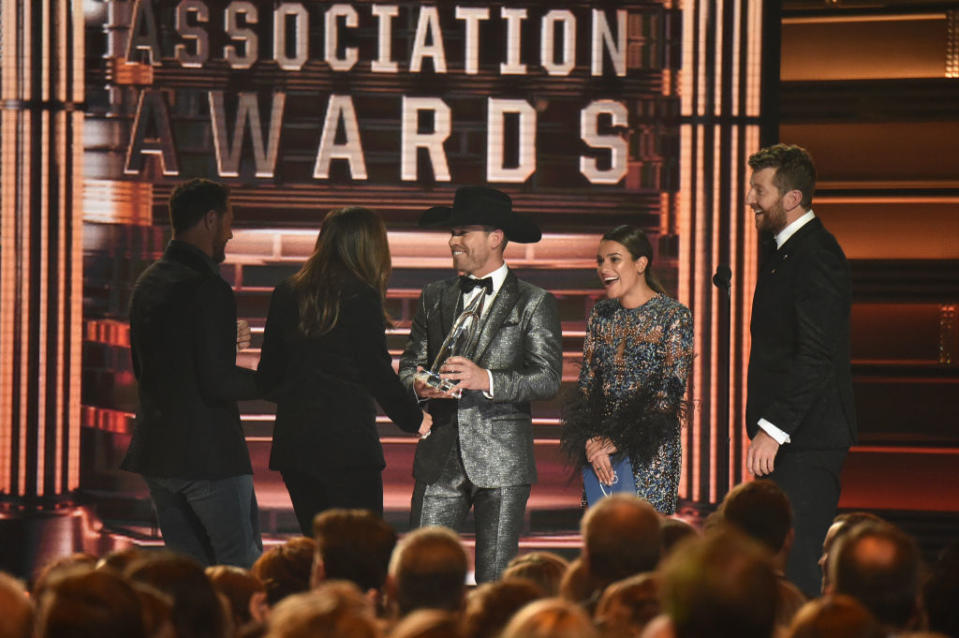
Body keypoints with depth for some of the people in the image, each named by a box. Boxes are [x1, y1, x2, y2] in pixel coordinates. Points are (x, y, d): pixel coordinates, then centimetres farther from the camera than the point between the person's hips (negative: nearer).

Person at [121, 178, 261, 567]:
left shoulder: (147, 283, 12)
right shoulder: (209, 289, -16)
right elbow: (218, 383, -20)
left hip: (155, 452, 9)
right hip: (208, 455, -8)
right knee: (245, 574, -4)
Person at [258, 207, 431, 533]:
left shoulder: (286, 294, 8)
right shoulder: (361, 296, -9)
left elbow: (269, 376, 11)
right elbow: (377, 373, -8)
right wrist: (414, 418, 6)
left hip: (292, 441, 6)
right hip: (348, 440, -6)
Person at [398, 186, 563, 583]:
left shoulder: (534, 303, 3)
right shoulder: (434, 298, 16)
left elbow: (548, 379, -6)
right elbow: (409, 366, 15)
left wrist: (487, 380, -21)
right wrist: (419, 384, -9)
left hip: (502, 461, -3)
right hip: (440, 459, 3)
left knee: (495, 582, -2)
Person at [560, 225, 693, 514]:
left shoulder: (674, 316, -5)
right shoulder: (601, 314, 12)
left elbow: (670, 393, -11)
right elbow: (586, 384, 10)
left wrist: (616, 441, -15)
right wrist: (592, 444, -7)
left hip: (651, 451, -5)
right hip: (599, 449, 5)